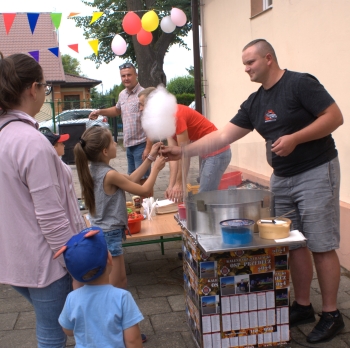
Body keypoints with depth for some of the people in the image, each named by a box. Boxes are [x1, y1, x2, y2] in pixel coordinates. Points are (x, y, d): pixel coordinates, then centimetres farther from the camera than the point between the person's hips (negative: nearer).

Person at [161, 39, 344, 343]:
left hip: (316, 173, -7)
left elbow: (334, 117, -15)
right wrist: (183, 151, 0)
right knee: (294, 244, 11)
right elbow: (223, 136, 6)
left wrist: (294, 138, -23)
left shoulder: (300, 84, -12)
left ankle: (331, 315, 11)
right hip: (282, 178, 7)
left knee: (321, 245, -1)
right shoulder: (255, 103, 8)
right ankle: (303, 306, 24)